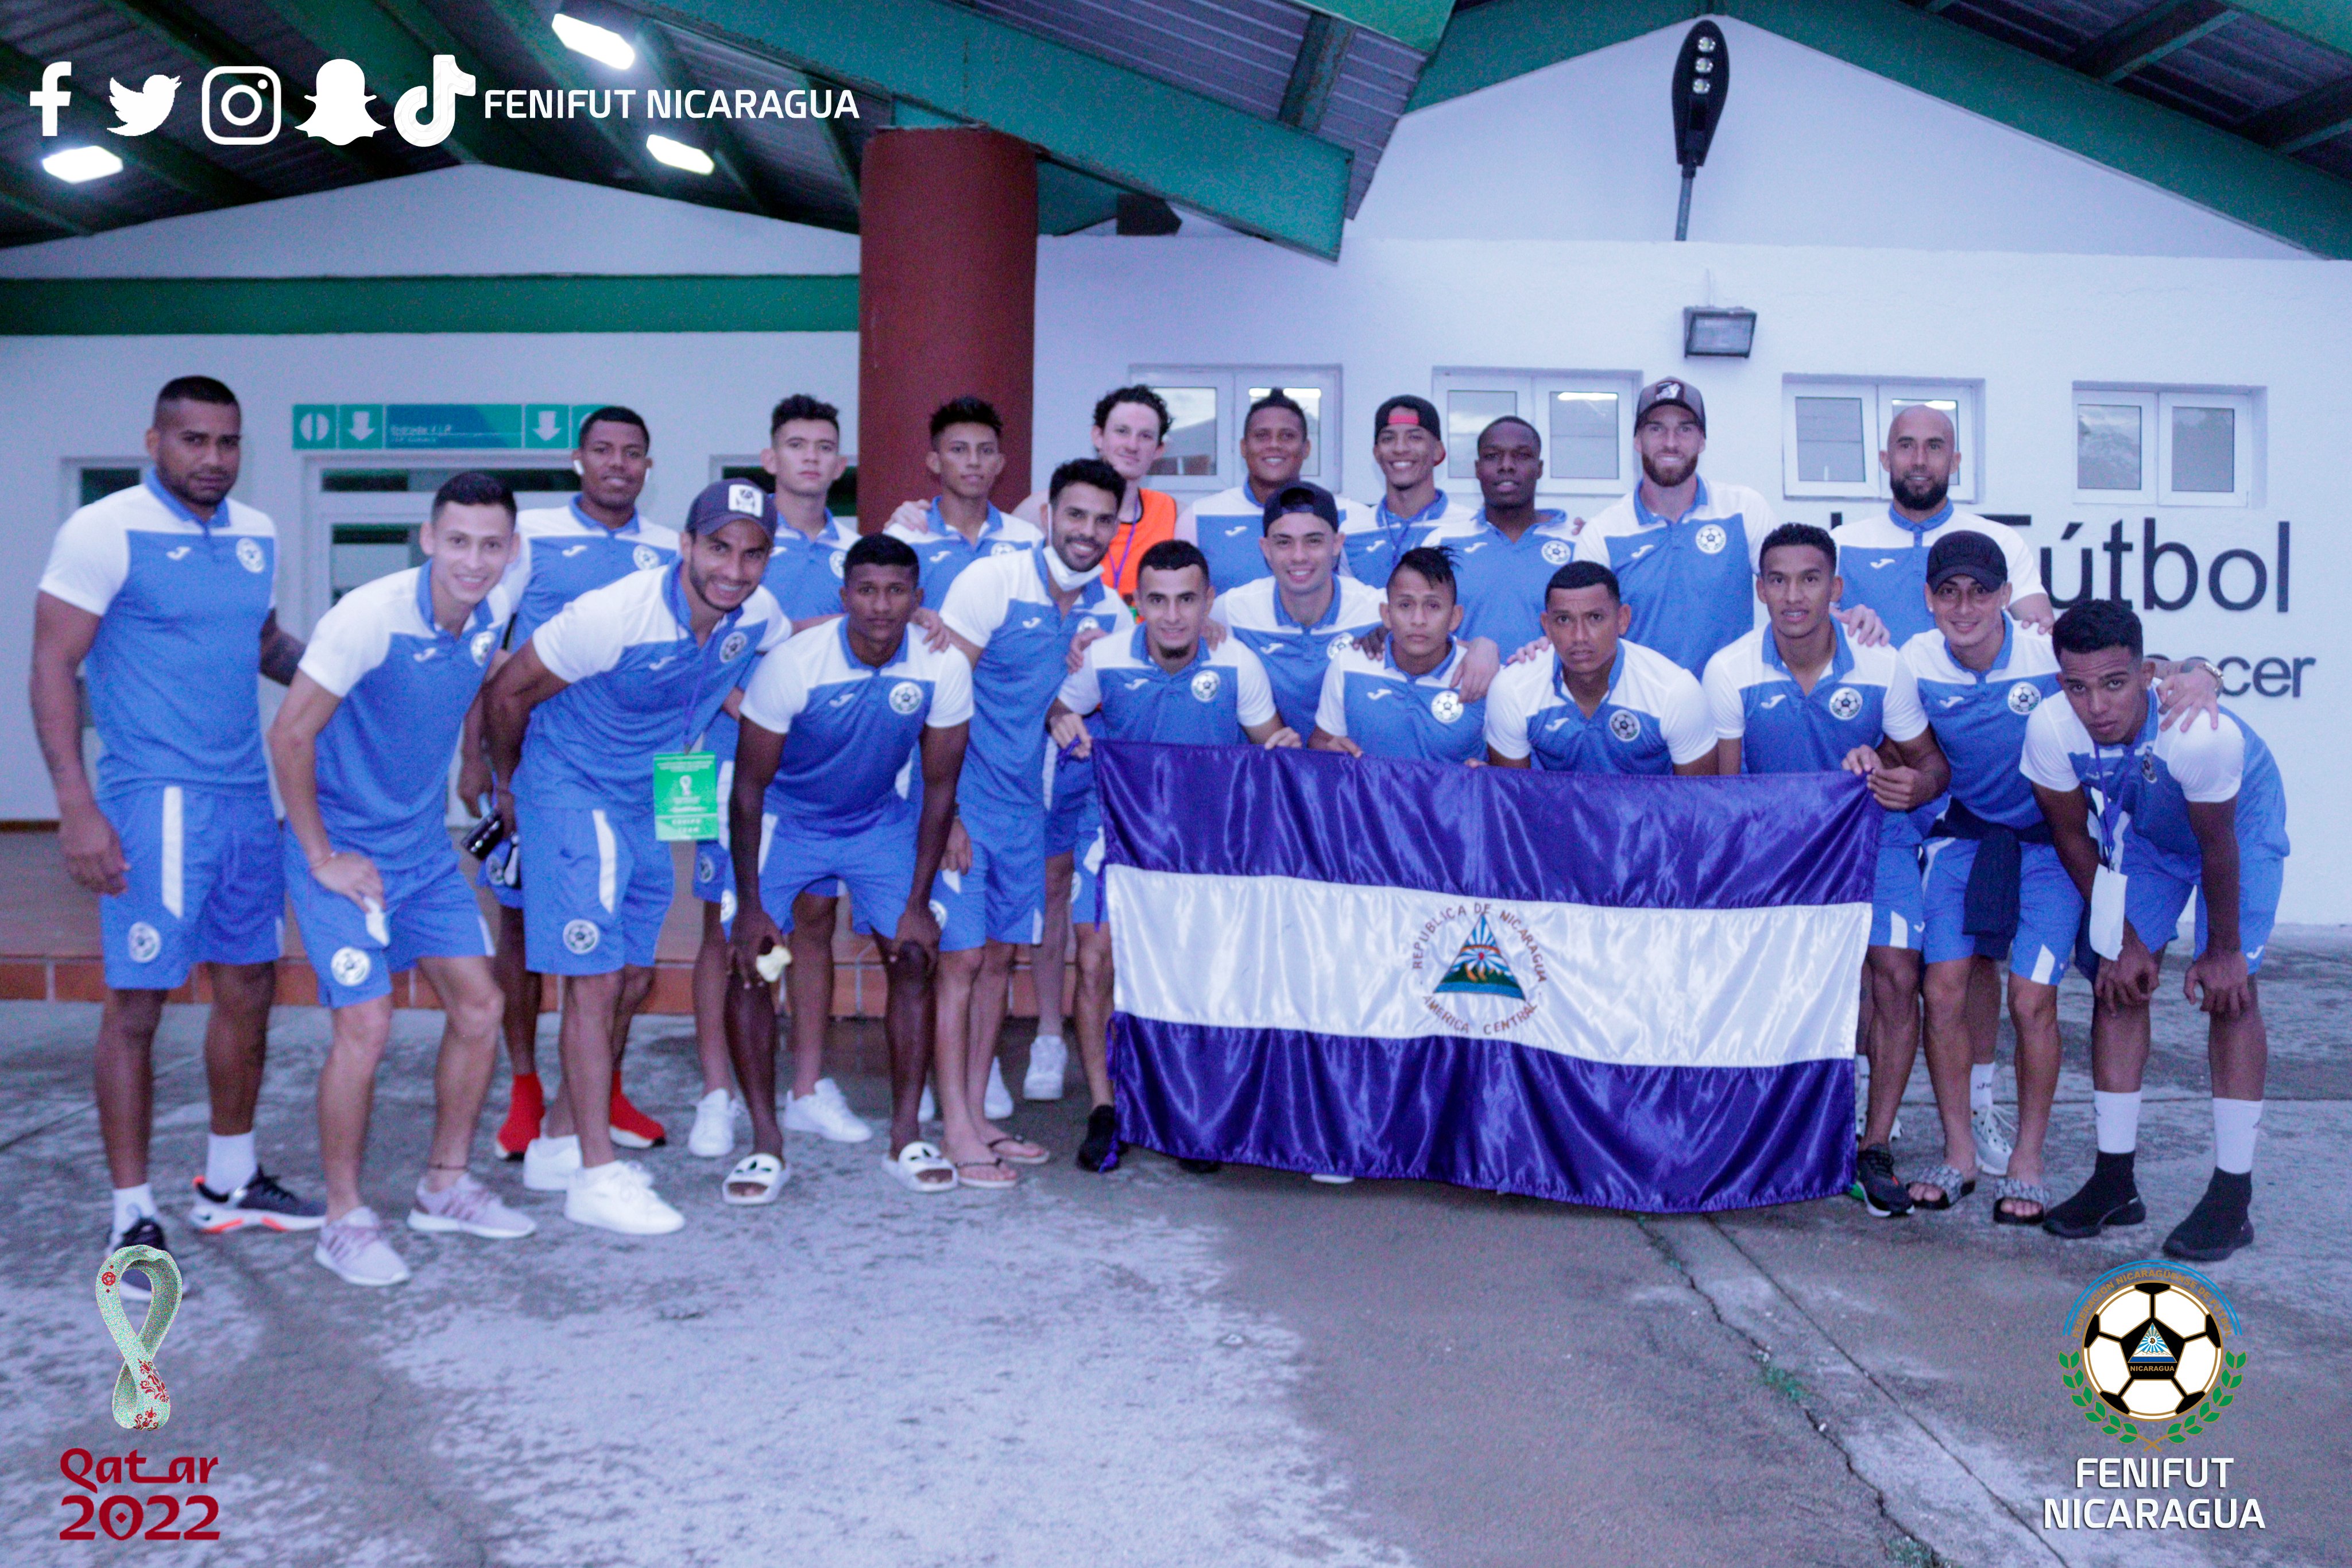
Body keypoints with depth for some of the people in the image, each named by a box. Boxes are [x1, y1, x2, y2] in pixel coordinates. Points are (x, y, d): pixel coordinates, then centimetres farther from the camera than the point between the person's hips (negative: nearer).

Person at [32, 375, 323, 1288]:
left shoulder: (257, 535, 11)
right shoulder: (106, 531, -7)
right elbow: (52, 669, -9)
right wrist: (77, 807, -16)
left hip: (246, 798, 7)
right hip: (156, 801, -7)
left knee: (250, 989, 13)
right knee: (137, 1003, -1)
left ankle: (229, 1183, 30)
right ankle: (133, 1215, 11)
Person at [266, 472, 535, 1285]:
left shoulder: (490, 612, -4)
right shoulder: (370, 617, -24)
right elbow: (289, 736, -20)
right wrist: (323, 857, -15)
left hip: (426, 846, 7)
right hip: (343, 848, -7)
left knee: (480, 1005, 6)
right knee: (365, 1026, -13)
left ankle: (444, 1187, 22)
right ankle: (345, 1220, 4)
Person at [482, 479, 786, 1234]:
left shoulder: (757, 615, -8)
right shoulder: (614, 615, -26)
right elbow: (507, 693, -13)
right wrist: (510, 784, 2)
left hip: (651, 804, 7)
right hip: (572, 795, -7)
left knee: (631, 979, 12)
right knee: (596, 979, -8)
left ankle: (559, 1144, 27)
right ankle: (596, 1176, -1)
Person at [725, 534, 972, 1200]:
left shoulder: (944, 668, -21)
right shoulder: (792, 664, -27)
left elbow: (939, 786, -9)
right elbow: (749, 786, -17)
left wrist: (918, 902, -10)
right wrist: (751, 903, -17)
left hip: (881, 823, 2)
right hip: (786, 820, -2)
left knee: (913, 956, -9)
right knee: (749, 959, -13)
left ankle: (906, 1138, 3)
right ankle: (766, 1142, -2)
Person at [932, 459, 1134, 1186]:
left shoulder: (1110, 612, 5)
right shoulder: (991, 582, -12)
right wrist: (946, 811, -17)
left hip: (1025, 803, 6)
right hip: (964, 799, -6)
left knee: (1000, 956, 11)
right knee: (961, 959, -4)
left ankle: (976, 1117, 21)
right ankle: (956, 1131, 2)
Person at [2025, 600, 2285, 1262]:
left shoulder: (2201, 733, -41)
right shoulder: (2050, 729, -31)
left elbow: (2216, 845, -25)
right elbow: (2074, 837, -14)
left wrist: (2222, 950, -14)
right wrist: (2124, 939, -9)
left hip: (2242, 819, -3)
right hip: (2142, 830, 4)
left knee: (2230, 989, -12)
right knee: (2117, 980, -3)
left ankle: (2232, 1196, -6)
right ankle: (2115, 1181, 6)